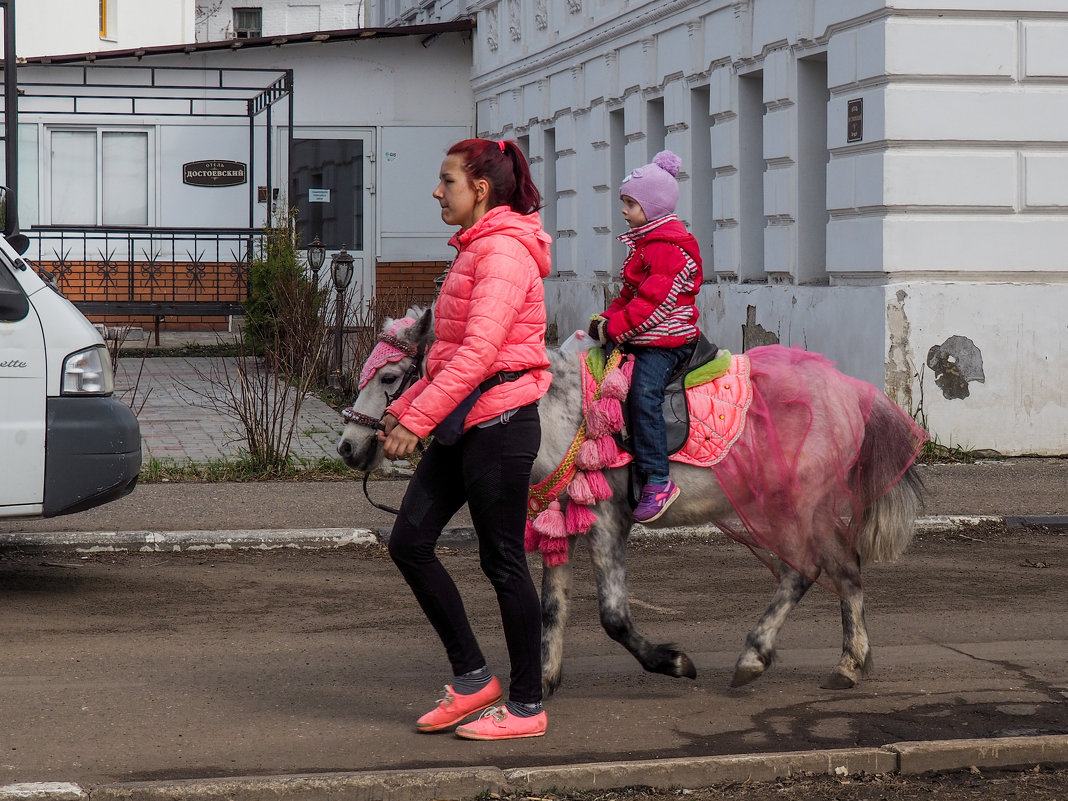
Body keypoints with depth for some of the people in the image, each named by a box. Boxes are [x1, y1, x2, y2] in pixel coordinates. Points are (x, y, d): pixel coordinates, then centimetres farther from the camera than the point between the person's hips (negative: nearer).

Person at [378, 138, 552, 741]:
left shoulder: (504, 252, -14)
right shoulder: (475, 250, 17)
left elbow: (478, 351, -23)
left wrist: (419, 419, -24)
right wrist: (405, 408, 17)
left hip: (500, 420, -10)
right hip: (464, 421, 10)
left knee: (503, 560, -2)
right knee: (410, 542, 6)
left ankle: (527, 706, 10)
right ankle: (472, 677, 16)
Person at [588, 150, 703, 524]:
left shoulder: (671, 246, -15)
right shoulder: (644, 243, 18)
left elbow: (656, 300, -22)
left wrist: (614, 326, -21)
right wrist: (608, 317, 6)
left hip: (665, 341, -11)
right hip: (639, 339, 11)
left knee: (643, 393, -24)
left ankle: (658, 480, -24)